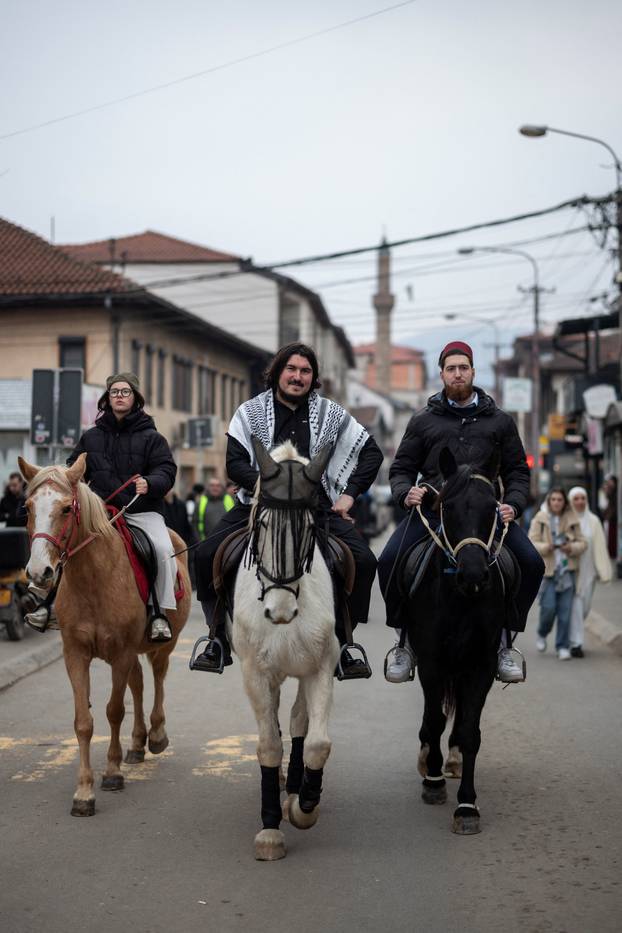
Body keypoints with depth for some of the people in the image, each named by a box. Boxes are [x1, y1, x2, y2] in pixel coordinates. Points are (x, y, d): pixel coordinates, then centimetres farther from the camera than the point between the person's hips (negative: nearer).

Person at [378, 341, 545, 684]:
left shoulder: (499, 421, 17)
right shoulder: (423, 421, 16)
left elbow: (518, 472, 17)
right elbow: (401, 469, 16)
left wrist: (513, 505, -2)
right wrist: (406, 493, -6)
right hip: (433, 507, -1)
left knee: (531, 563, -20)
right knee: (389, 560, -24)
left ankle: (503, 639, -1)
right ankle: (405, 638, -3)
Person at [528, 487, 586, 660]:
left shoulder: (572, 520, 6)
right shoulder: (540, 519, 0)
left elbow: (582, 543, 9)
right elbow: (532, 543, -3)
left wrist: (572, 548, -12)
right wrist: (546, 547, -22)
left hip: (567, 569, 2)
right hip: (546, 569, -2)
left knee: (565, 610, -2)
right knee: (548, 607, -8)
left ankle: (563, 647, 8)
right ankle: (542, 634, 23)